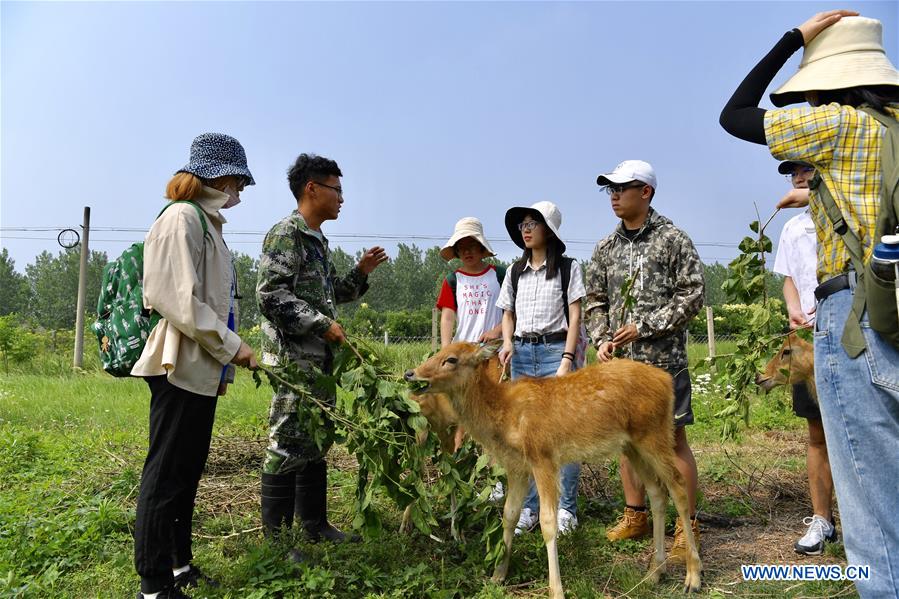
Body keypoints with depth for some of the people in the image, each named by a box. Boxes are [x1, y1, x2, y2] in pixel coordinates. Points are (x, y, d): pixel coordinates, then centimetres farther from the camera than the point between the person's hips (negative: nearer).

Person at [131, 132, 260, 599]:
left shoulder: (207, 221, 17)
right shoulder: (183, 218, -12)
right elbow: (182, 303, -20)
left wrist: (227, 351, 13)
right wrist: (233, 348, -14)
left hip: (202, 369, 10)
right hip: (182, 366, -10)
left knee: (187, 472, 16)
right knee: (166, 474, -1)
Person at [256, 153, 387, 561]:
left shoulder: (318, 240, 19)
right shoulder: (285, 234, -10)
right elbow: (271, 294, -19)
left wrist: (361, 273, 13)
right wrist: (322, 324, -18)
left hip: (320, 358, 10)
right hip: (293, 358, -10)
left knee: (316, 442, 14)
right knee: (288, 445, -4)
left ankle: (314, 524, 26)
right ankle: (275, 536, 7)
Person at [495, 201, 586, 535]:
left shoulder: (567, 268, 1)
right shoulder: (515, 272, 13)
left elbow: (574, 317, -3)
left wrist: (567, 359, -12)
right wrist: (508, 343, -3)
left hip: (555, 350, -4)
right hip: (522, 354, 4)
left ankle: (566, 508, 6)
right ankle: (530, 507, 16)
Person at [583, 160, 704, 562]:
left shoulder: (673, 240, -3)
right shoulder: (606, 248, 11)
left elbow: (692, 295, -8)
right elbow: (595, 300, 15)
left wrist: (644, 327, -13)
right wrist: (602, 340, -1)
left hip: (664, 358, -5)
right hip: (620, 360, 5)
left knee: (674, 439, -1)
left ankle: (687, 525, 12)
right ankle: (635, 516, 26)